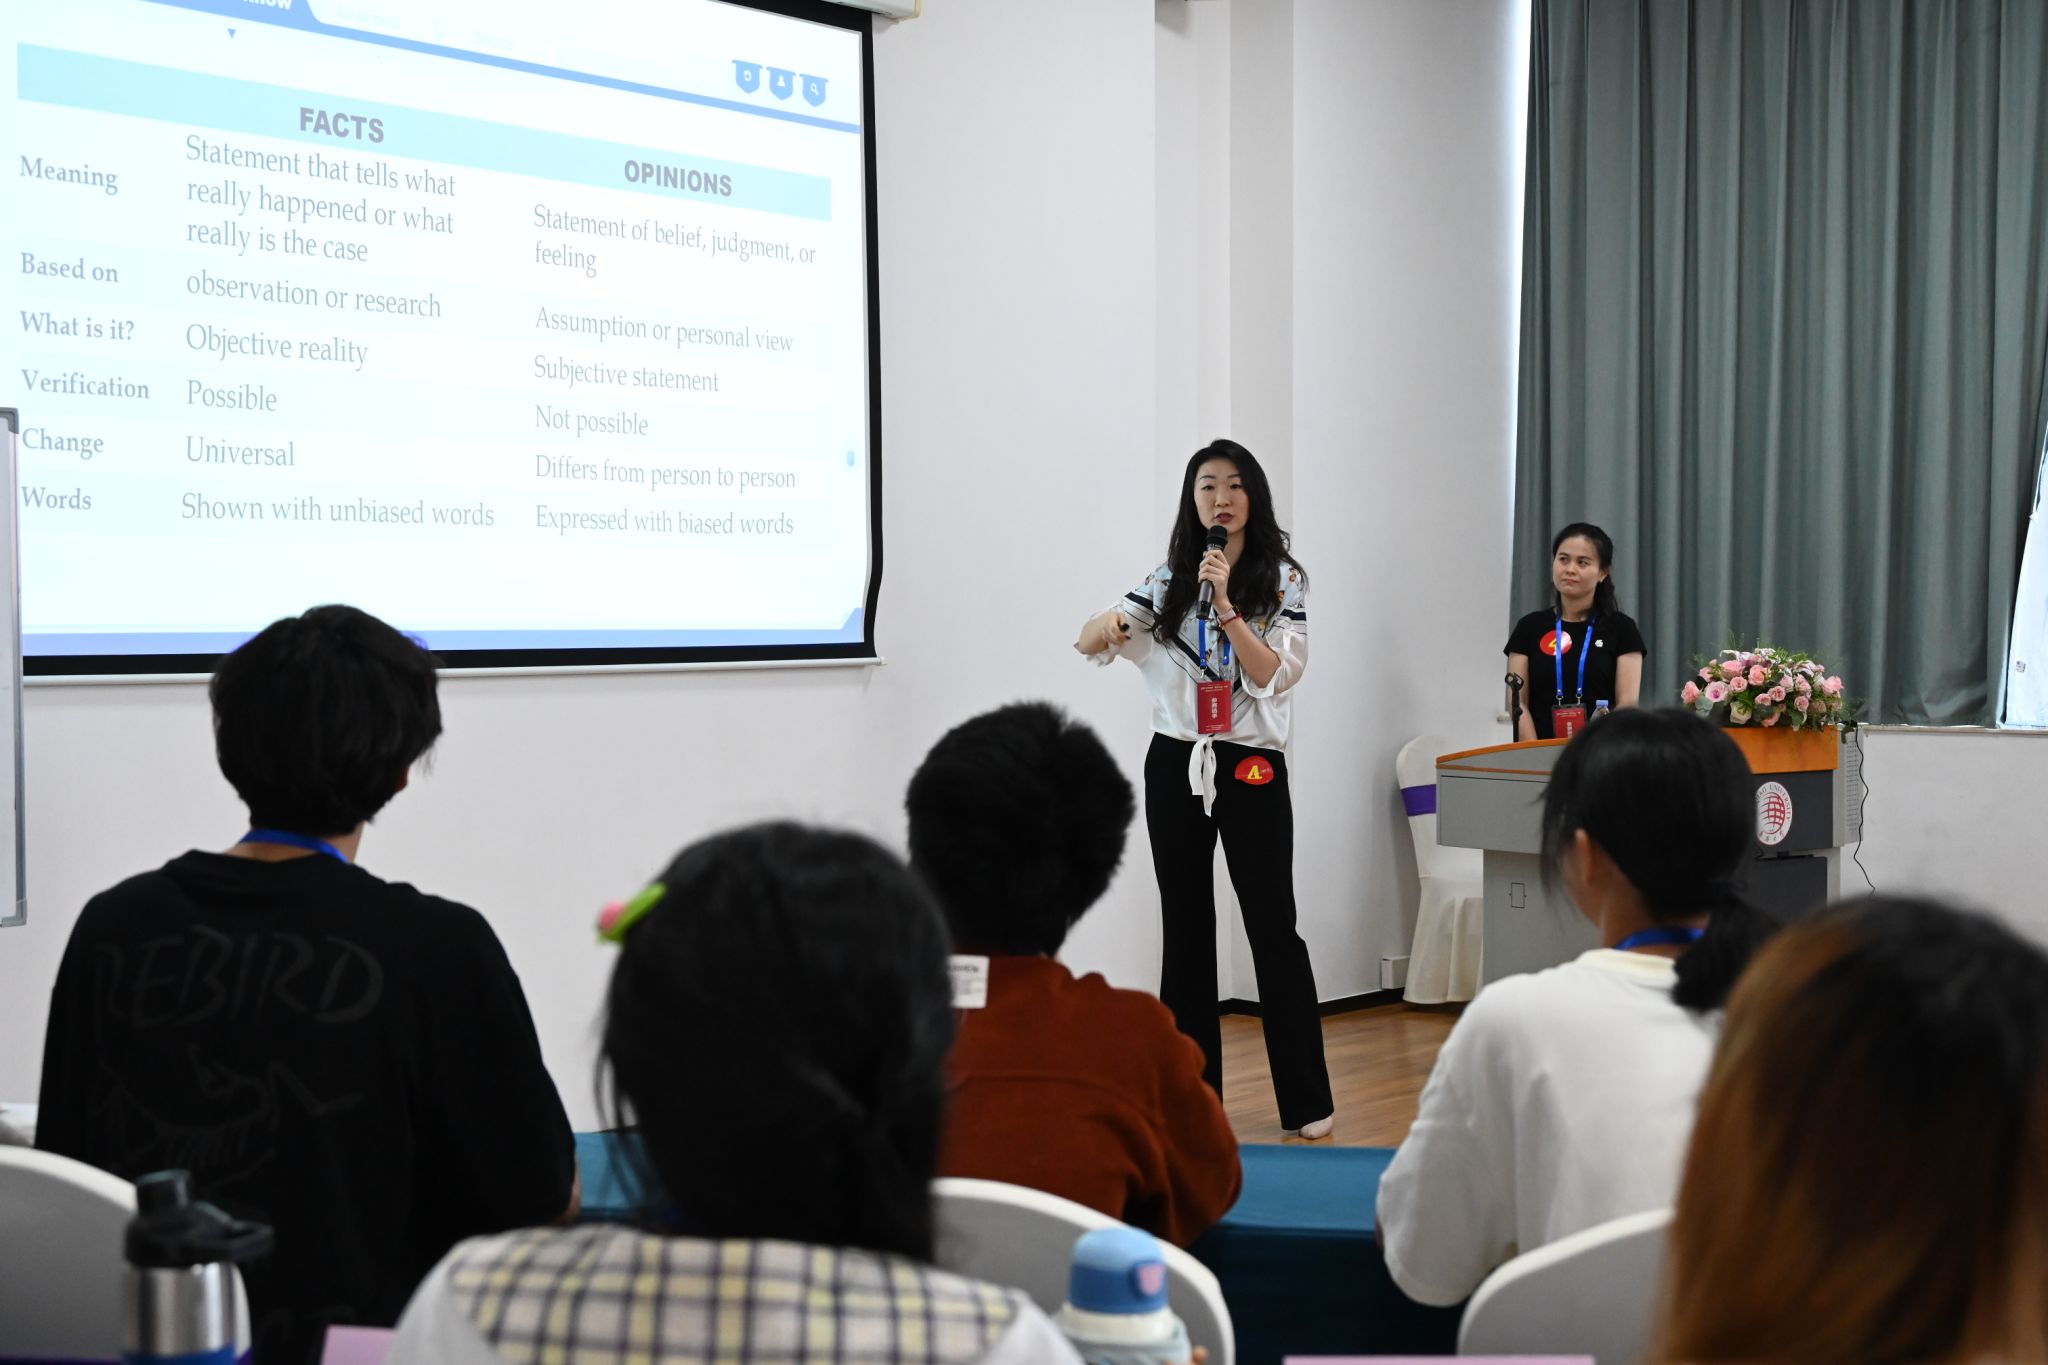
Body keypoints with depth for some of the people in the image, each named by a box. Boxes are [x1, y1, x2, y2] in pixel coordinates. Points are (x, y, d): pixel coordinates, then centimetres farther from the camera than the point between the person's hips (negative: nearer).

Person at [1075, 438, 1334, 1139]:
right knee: (1185, 930, 7)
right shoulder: (1171, 579, 8)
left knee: (1273, 929, -4)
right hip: (1176, 766, 4)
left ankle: (1307, 1102, 2)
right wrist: (1107, 624, -20)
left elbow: (1274, 675, -11)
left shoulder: (1282, 578, -1)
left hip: (1251, 769, -3)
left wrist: (1226, 606, -22)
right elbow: (1087, 642, 3)